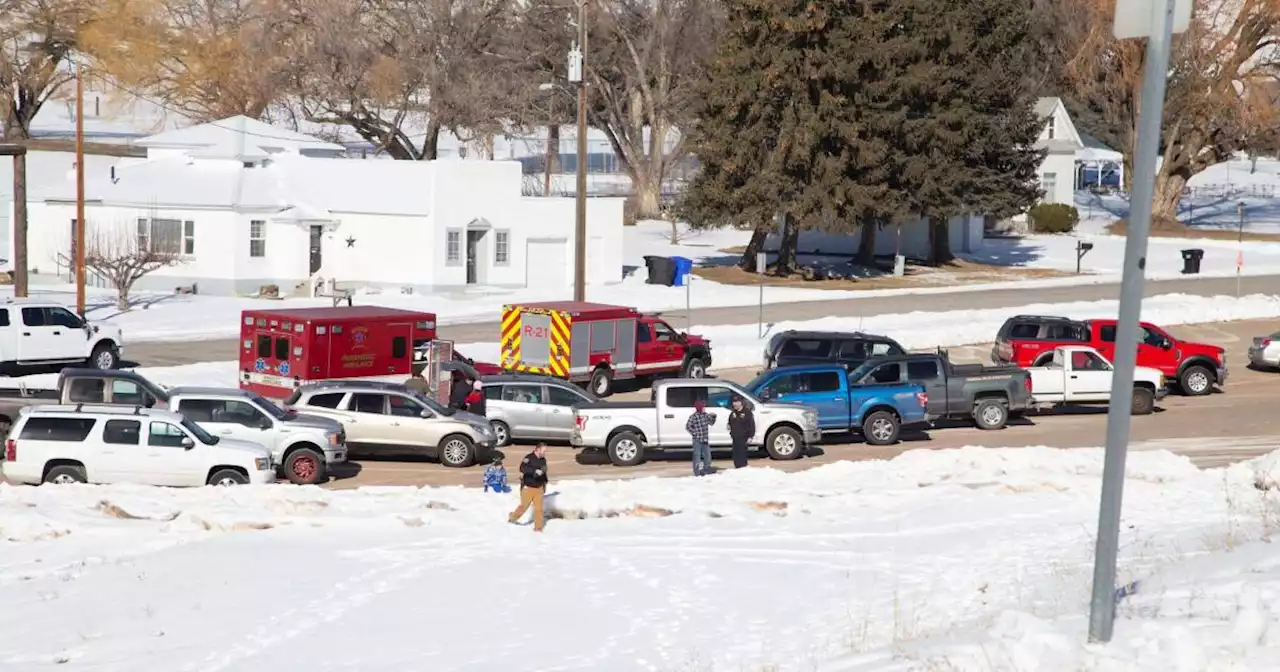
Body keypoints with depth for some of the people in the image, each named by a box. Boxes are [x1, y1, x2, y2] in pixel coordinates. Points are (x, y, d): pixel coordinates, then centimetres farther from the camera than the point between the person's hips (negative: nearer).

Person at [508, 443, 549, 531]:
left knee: (539, 508, 1)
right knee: (524, 506, 5)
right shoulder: (529, 458, -17)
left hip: (539, 488, 6)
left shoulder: (543, 460, 7)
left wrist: (544, 484, 24)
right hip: (528, 487, -5)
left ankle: (538, 527, 9)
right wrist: (535, 471, -44)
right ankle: (512, 517, 31)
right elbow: (523, 468, -35)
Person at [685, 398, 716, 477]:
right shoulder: (693, 417, -14)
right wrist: (694, 433, -15)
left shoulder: (706, 415, 7)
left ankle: (707, 471, 26)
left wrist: (713, 417, 0)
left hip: (705, 439, 7)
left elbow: (711, 423, 18)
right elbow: (688, 426, -16)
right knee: (697, 455, -4)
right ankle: (697, 473, 0)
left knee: (707, 455, 13)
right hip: (697, 440, -7)